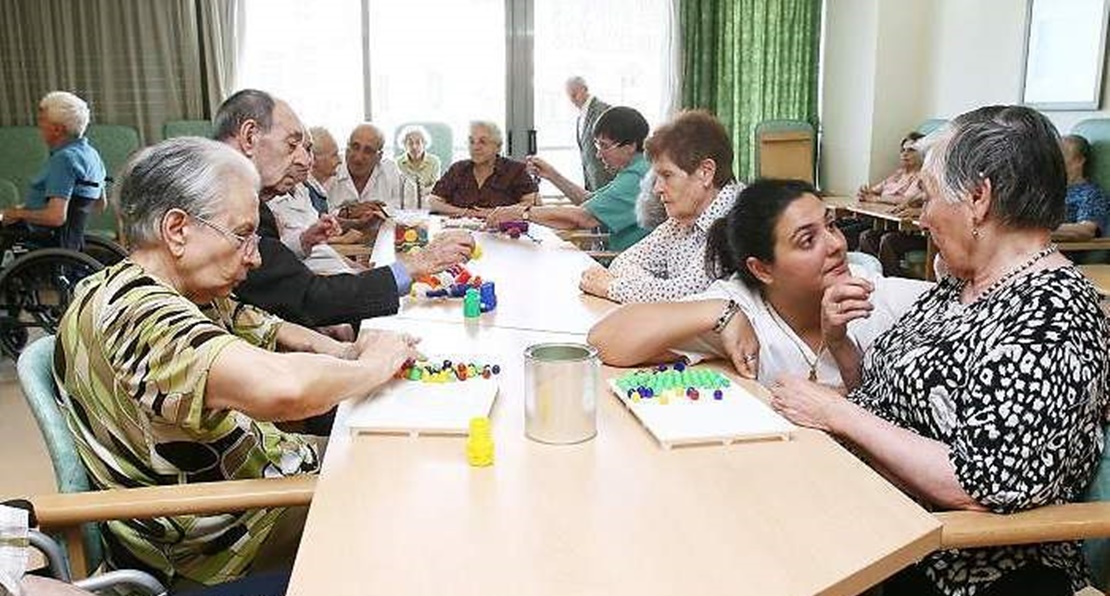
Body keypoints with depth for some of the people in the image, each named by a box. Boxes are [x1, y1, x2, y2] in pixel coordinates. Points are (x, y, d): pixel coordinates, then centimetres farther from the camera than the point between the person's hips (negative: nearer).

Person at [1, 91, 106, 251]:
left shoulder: (63, 159, -19)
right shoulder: (90, 154, 9)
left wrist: (19, 213, -10)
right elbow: (100, 204, 22)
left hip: (49, 245, -9)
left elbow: (56, 217, -27)